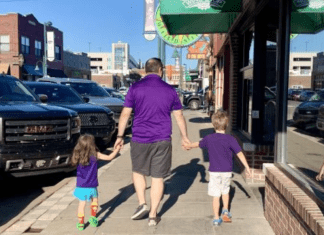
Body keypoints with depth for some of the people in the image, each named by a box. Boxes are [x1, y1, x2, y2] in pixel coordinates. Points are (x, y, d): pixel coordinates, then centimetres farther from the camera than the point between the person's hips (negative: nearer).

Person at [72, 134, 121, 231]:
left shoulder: (78, 156, -4)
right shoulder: (95, 155, -10)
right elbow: (109, 157, -5)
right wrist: (117, 149, 9)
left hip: (81, 186, 2)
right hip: (91, 186, -2)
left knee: (82, 204, 12)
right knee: (94, 200, 22)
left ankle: (81, 223, 17)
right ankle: (93, 218, 22)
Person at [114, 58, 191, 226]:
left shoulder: (135, 88, -2)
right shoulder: (170, 90, 4)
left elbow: (125, 114, -2)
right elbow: (179, 116, 9)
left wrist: (120, 136, 7)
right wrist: (184, 137, 19)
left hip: (140, 139, -1)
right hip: (162, 140, 1)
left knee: (138, 171, 22)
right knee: (158, 177, 8)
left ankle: (142, 204, 11)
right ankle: (153, 215, 14)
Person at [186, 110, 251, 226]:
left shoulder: (209, 138, -1)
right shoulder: (230, 139, -8)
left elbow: (198, 144, 17)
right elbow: (239, 153, -9)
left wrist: (188, 146, 37)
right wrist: (247, 167, -2)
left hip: (214, 171, 0)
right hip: (227, 171, 0)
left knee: (216, 195, 5)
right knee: (225, 191, 24)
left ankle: (217, 218, 9)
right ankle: (225, 211, 24)